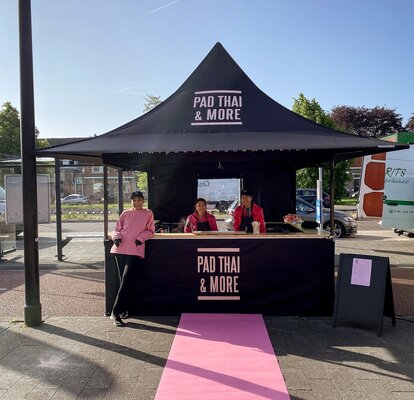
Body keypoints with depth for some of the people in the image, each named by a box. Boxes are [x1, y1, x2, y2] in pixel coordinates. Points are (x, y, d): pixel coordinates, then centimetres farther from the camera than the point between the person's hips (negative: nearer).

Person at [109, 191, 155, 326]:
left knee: (126, 279, -13)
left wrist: (141, 237, -7)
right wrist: (117, 237, -5)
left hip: (135, 250, -3)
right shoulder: (125, 213, 16)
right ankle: (124, 309, 15)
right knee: (124, 279, 5)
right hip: (120, 249, 3)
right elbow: (117, 229, 16)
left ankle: (115, 312, -12)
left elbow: (150, 231, 10)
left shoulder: (148, 213, 12)